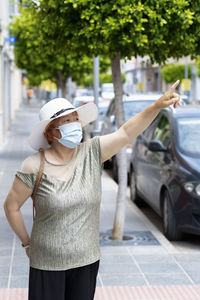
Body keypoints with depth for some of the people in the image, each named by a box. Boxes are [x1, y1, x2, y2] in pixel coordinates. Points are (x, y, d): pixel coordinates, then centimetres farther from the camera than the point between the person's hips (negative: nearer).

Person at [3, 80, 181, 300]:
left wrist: (158, 105, -25)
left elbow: (127, 132, -13)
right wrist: (27, 243, 3)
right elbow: (11, 206, -3)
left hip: (87, 260, 3)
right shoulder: (34, 166, -13)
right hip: (47, 263, -3)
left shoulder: (91, 153, -4)